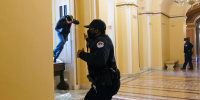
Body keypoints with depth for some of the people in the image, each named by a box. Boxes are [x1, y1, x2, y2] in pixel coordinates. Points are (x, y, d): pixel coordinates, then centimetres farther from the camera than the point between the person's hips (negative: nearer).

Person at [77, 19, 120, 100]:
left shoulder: (102, 41, -20)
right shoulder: (97, 40, 13)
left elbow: (100, 60, -37)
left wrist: (82, 54, -25)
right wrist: (88, 40, 24)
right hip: (101, 82, 11)